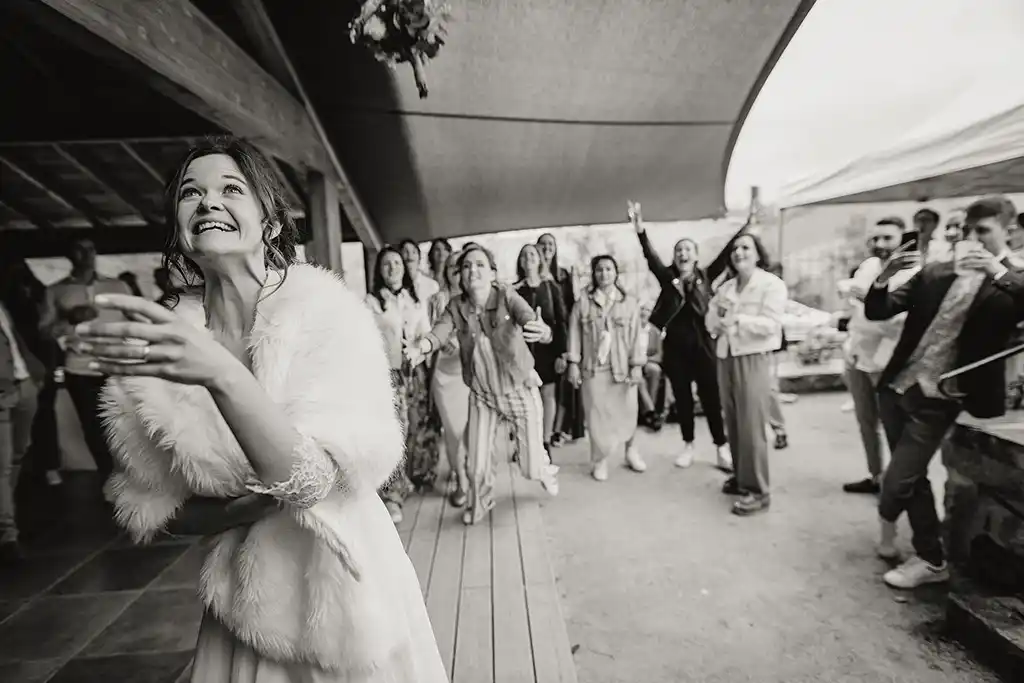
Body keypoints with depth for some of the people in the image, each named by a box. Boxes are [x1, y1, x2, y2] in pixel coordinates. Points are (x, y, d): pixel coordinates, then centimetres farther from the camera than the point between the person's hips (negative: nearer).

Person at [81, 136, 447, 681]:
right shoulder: (160, 339, -8)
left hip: (346, 600, -2)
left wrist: (220, 374, -38)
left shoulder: (329, 313, -18)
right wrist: (252, 504, -20)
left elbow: (319, 479, -26)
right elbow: (150, 511, -2)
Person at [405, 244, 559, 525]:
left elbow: (529, 319, -32)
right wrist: (421, 346, -47)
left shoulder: (506, 295, -16)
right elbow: (439, 333, -24)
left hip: (520, 390, -2)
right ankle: (480, 501, 40)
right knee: (477, 464, 6)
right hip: (482, 396, 2)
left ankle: (545, 468, 45)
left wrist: (542, 331, -55)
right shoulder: (455, 307, -8)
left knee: (531, 468, 6)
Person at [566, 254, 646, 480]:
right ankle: (600, 460, 17)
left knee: (626, 412, 6)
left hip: (622, 367, 0)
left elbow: (636, 336, 0)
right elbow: (574, 333, 1)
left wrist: (637, 365, -6)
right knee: (597, 414, 3)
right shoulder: (583, 302, 2)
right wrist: (573, 363, -3)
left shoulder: (629, 302, 2)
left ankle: (630, 448, 33)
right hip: (593, 368, 0)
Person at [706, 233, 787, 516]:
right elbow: (711, 321, 11)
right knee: (733, 424, 12)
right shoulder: (725, 287, 15)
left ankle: (758, 490, 4)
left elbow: (771, 324, -15)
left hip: (753, 359, -6)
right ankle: (741, 477, 25)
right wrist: (720, 321, -10)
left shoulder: (771, 284, -4)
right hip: (725, 357, 6)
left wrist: (738, 320, -25)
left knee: (751, 426, -5)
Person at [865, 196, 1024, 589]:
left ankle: (887, 519, 24)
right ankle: (930, 560, 30)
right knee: (911, 477, 14)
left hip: (937, 400, -4)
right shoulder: (934, 273, 7)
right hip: (897, 386, 5)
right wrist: (885, 276, -16)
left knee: (896, 481, -6)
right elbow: (876, 312, 2)